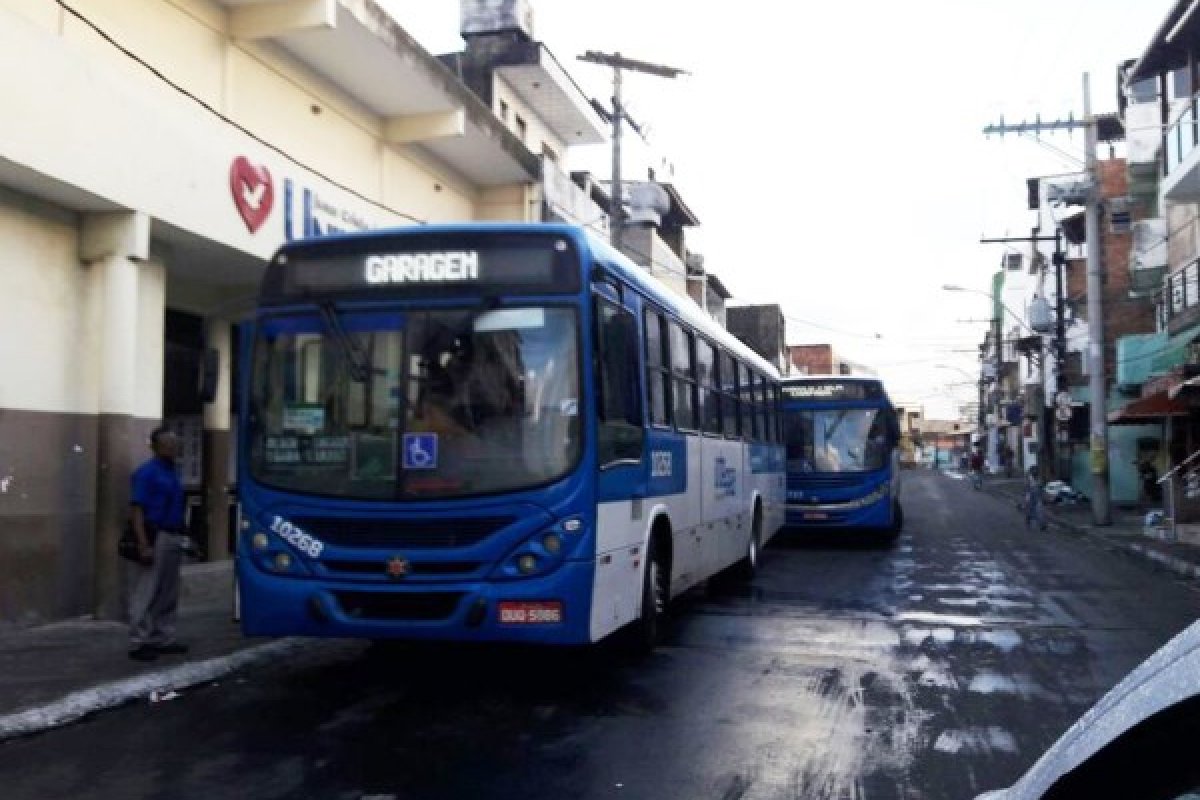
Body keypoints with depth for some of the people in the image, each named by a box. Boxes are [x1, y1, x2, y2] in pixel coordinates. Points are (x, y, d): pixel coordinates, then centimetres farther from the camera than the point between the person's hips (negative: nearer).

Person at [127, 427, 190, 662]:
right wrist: (144, 545, -22)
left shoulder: (171, 473, 15)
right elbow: (137, 510, -15)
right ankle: (138, 643, 1)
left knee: (169, 594, 13)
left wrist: (181, 538, 14)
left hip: (173, 539, 9)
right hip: (154, 538, -9)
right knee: (146, 594, -4)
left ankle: (163, 639, 21)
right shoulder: (147, 472, -10)